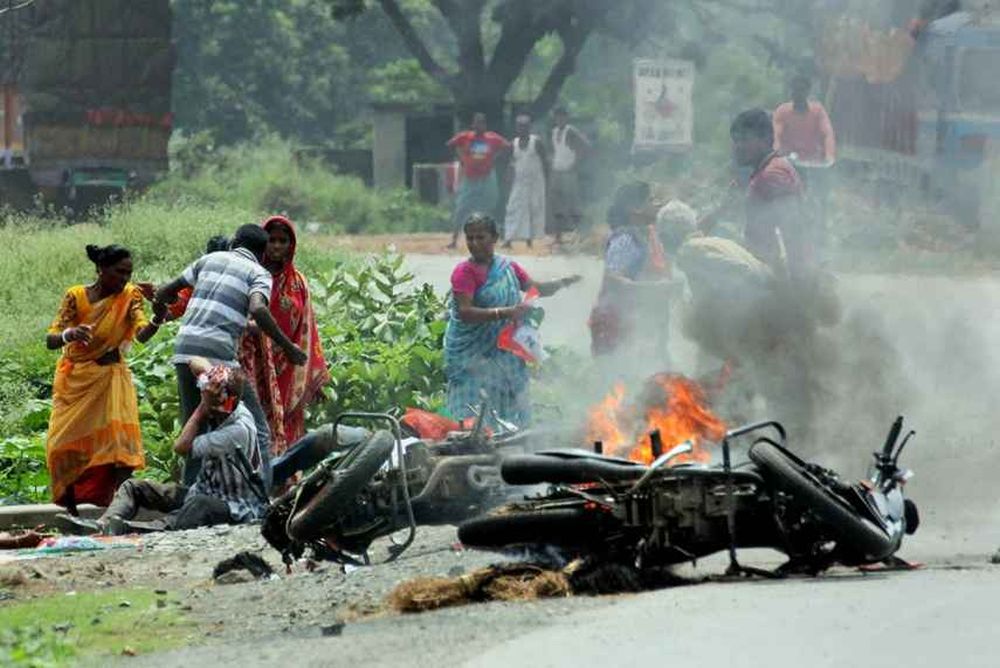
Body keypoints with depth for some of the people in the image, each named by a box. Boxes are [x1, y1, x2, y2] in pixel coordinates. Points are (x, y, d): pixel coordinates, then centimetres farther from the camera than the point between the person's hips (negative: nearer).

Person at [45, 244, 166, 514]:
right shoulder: (76, 296, -9)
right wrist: (69, 334, -37)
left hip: (112, 376, 0)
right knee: (65, 444, -4)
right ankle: (70, 510, 7)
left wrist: (157, 320, -44)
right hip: (75, 380, 0)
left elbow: (142, 334, -21)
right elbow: (50, 340, -13)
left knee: (120, 444, -15)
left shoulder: (130, 296, -6)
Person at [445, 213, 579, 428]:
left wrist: (564, 282, 1)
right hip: (473, 354, -6)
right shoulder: (465, 271, -10)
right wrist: (504, 313, -29)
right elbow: (465, 312, -21)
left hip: (505, 352, 6)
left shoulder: (508, 267, 10)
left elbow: (536, 289, 20)